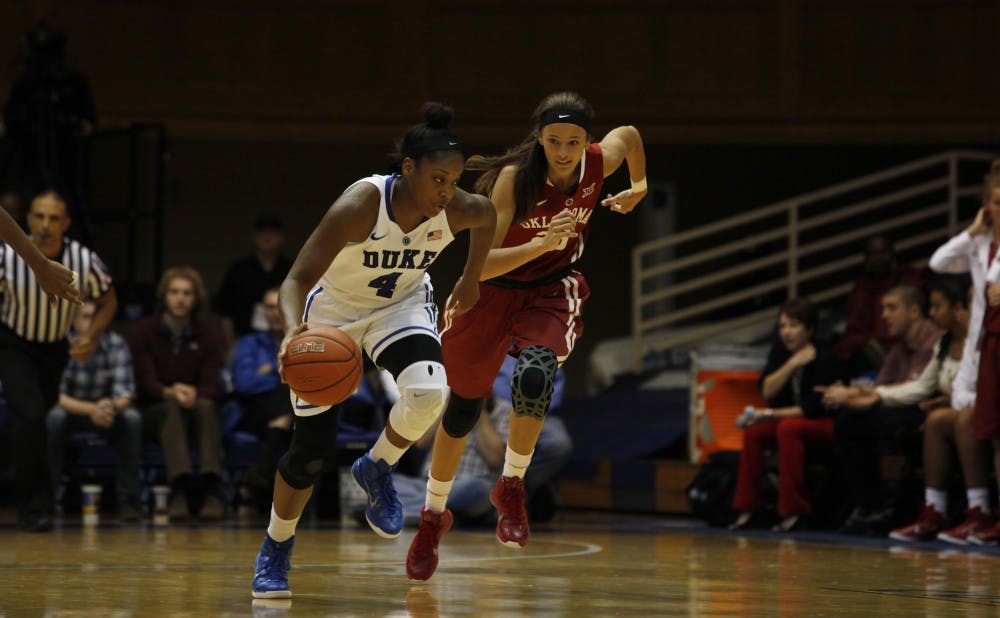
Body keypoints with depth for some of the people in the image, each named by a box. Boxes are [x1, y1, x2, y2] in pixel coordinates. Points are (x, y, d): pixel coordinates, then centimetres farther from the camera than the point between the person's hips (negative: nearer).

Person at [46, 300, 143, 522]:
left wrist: (112, 406, -43)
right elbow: (57, 396, -25)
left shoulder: (116, 344, -14)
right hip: (71, 410, -2)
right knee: (54, 417, -35)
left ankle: (128, 500, -23)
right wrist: (90, 410, -43)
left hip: (107, 409, 2)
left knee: (132, 418, -28)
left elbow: (125, 395, -18)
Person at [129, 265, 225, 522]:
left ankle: (211, 488, -47)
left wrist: (194, 394, -29)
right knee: (172, 407, -35)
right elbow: (145, 381, -9)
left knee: (205, 405, -32)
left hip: (195, 407, 2)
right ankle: (181, 486, -54)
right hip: (154, 409, -2)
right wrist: (170, 393, -31)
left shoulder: (206, 336, 6)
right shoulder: (143, 331, 0)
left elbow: (211, 386, -5)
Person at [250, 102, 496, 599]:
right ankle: (274, 552, 26)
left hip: (402, 305, 3)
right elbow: (297, 280, -36)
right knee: (312, 453, 0)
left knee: (429, 392, -30)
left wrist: (470, 280, 13)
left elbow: (488, 216, 4)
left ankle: (376, 471, 1)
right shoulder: (360, 206, -35)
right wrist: (293, 330, -55)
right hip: (333, 311, -3)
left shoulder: (456, 211, -23)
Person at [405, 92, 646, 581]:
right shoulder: (516, 177, -28)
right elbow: (480, 265, -33)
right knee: (463, 407, 9)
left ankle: (511, 487, -7)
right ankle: (433, 515, 32)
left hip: (553, 291, 2)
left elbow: (630, 133, 10)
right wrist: (540, 244, -44)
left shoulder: (600, 163, -16)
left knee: (535, 375, -29)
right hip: (494, 289, -1)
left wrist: (639, 187, 18)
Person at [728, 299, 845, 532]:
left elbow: (814, 407, -19)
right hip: (791, 418, 7)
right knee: (753, 431, -18)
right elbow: (768, 391, -9)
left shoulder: (826, 359, -17)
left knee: (788, 428, -34)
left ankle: (792, 511, -32)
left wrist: (772, 414, -20)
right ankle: (747, 508, -13)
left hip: (828, 424, -7)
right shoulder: (780, 351, 1)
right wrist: (793, 364, -20)